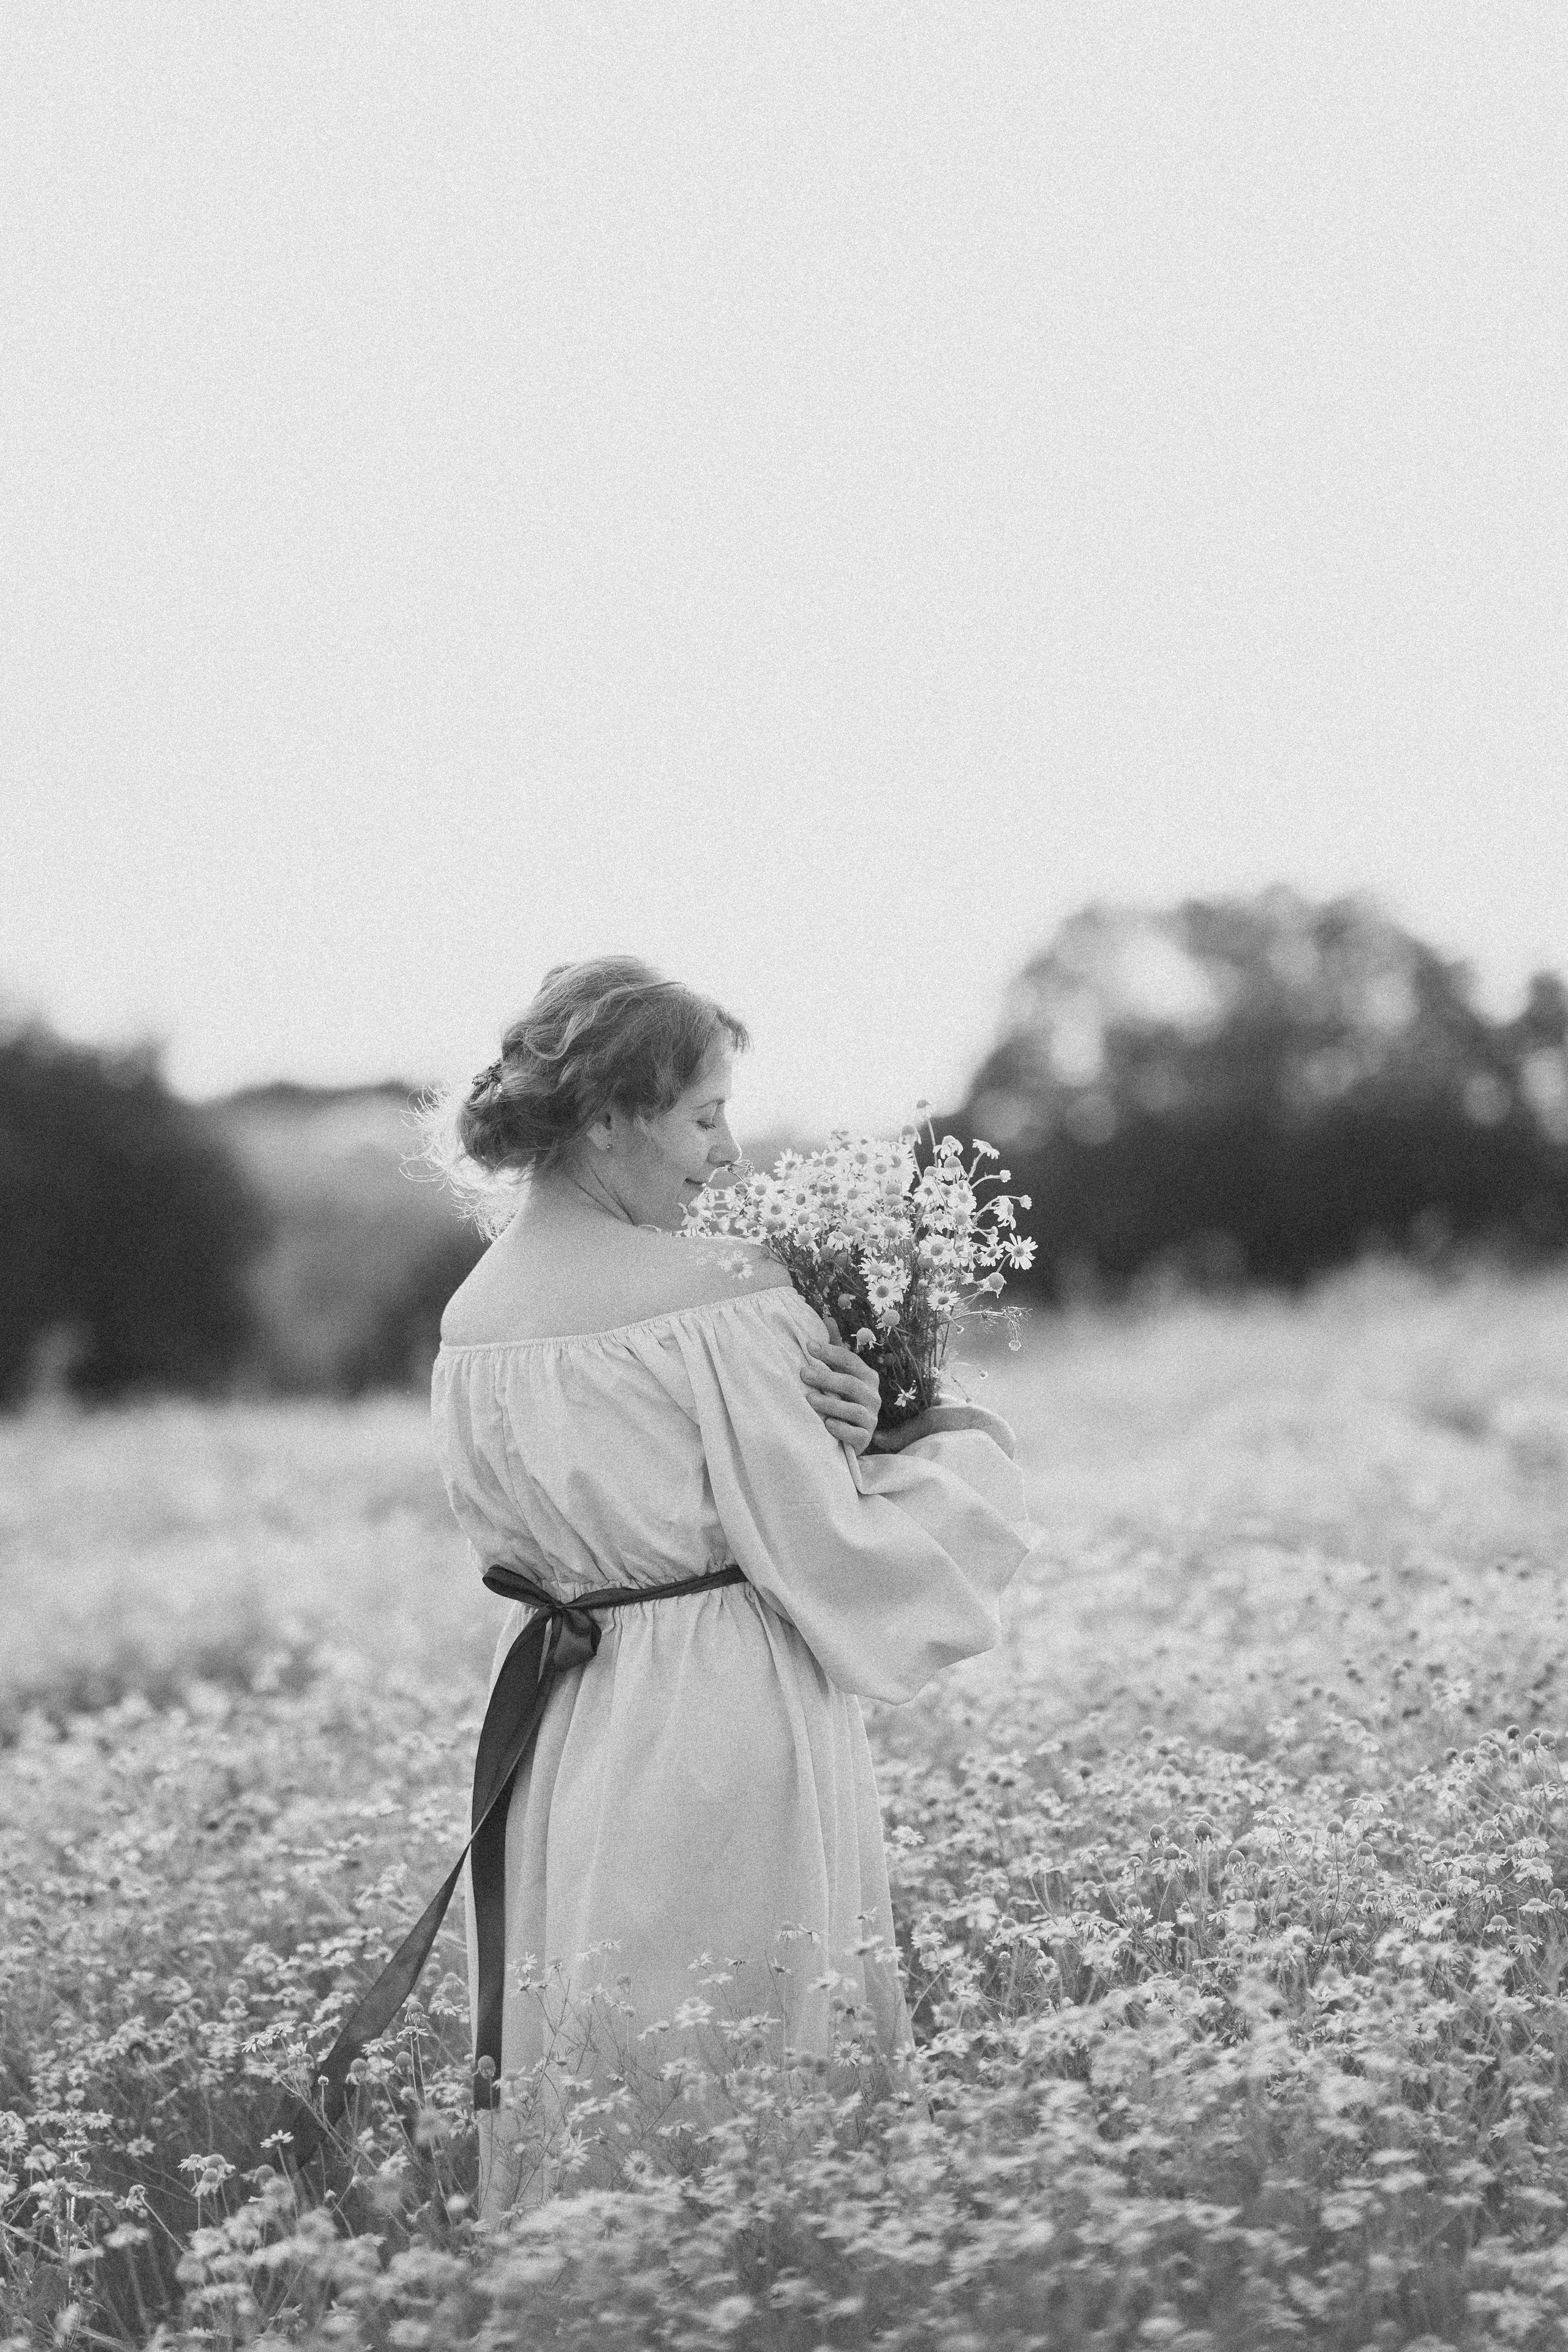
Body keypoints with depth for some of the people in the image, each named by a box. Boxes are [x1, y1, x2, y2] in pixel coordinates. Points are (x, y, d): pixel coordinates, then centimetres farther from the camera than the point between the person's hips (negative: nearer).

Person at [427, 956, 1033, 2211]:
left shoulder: (473, 1322, 4)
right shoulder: (722, 1303, -17)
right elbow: (833, 1557, -14)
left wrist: (832, 1440, 0)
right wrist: (970, 1449, 2)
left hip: (559, 1740, 7)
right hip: (733, 1739, -7)